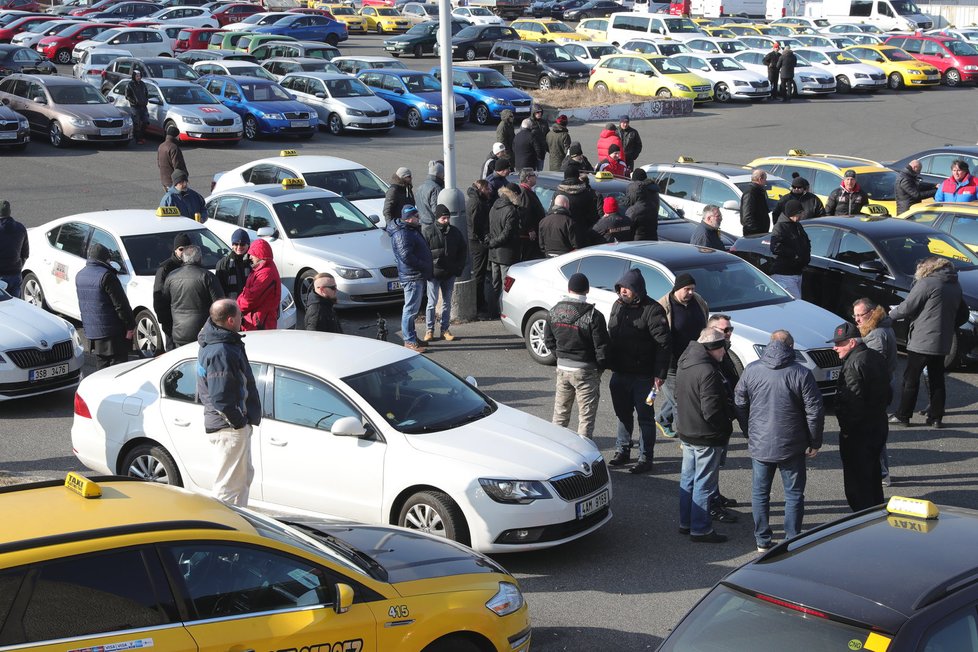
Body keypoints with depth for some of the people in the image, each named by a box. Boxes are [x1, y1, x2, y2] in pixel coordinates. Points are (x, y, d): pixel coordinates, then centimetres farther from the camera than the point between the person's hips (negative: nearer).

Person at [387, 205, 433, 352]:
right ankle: (409, 341, -2)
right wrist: (426, 267, -17)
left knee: (412, 308, 17)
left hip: (418, 276, 11)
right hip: (412, 277, -11)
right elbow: (406, 257, -25)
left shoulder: (412, 230, 16)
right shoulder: (402, 234, -18)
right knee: (411, 308, -6)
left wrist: (428, 269, 13)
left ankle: (410, 337, 26)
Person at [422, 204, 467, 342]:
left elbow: (463, 251, 12)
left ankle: (445, 329, 18)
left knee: (447, 302, 10)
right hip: (434, 273, -4)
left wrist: (458, 268, 5)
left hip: (450, 274, 4)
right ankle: (429, 330, 8)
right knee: (432, 302, -1)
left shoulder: (455, 232, 5)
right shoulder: (428, 231, -7)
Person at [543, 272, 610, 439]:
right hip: (585, 370, -5)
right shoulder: (593, 315, -17)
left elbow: (549, 340, 9)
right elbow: (601, 346, -14)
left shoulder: (554, 312, 0)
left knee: (560, 412, 19)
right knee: (586, 416, 2)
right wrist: (601, 366, 2)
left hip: (562, 368, 5)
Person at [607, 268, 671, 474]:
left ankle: (645, 459, 9)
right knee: (623, 415, 18)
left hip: (642, 376, -7)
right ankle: (622, 451, 31)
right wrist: (609, 364, 14)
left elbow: (664, 343, -17)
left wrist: (659, 374, -19)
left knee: (645, 417, 2)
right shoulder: (618, 305, 8)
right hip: (619, 373, 7)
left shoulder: (652, 310, -15)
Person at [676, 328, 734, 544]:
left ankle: (686, 523, 30)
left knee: (688, 479, 19)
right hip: (706, 438, -9)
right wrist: (725, 428, -9)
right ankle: (700, 529, 9)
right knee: (704, 484, 1)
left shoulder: (684, 365, 5)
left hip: (686, 433, 9)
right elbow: (712, 411, -25)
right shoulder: (708, 372, -25)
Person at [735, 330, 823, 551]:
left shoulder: (751, 370, -2)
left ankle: (763, 541, 19)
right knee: (794, 494, 10)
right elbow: (815, 411, -9)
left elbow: (739, 405, 4)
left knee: (760, 492, 14)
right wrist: (815, 442, 3)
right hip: (792, 446, -2)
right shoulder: (801, 373, -10)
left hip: (759, 444, 2)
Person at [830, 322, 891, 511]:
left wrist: (847, 429, -17)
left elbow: (852, 403, -26)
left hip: (858, 433, -10)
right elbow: (887, 393, 15)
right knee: (873, 476, 23)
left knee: (857, 482, -1)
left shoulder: (853, 365, -23)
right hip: (879, 427, 10)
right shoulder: (875, 357, 7)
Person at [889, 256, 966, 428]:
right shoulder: (955, 286, 12)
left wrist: (891, 314, 5)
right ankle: (936, 417, 15)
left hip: (922, 342, -7)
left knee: (911, 379, 2)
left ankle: (902, 415, 6)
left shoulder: (926, 283, -12)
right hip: (943, 343, 7)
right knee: (937, 380, 13)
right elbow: (963, 315, 18)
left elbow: (907, 308, -12)